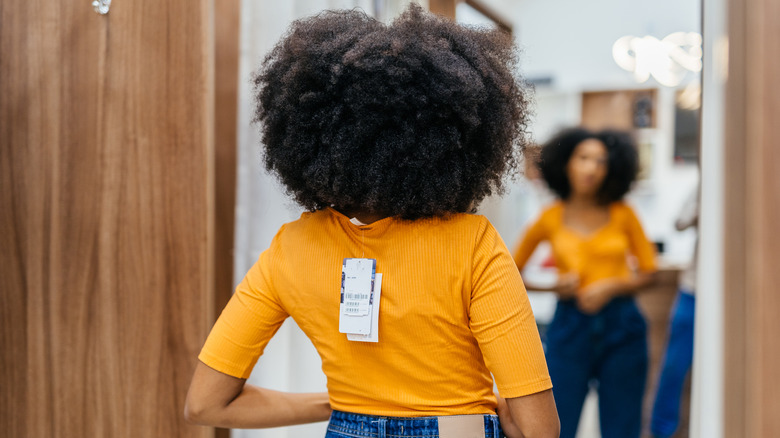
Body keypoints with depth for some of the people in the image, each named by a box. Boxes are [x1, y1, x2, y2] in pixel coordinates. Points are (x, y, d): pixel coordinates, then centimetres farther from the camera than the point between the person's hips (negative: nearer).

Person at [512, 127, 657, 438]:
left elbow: (647, 271, 9)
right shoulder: (550, 218, 2)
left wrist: (611, 286, -8)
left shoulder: (622, 214, 3)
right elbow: (513, 271, 10)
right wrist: (552, 286, -6)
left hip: (621, 328, 1)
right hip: (570, 327, -1)